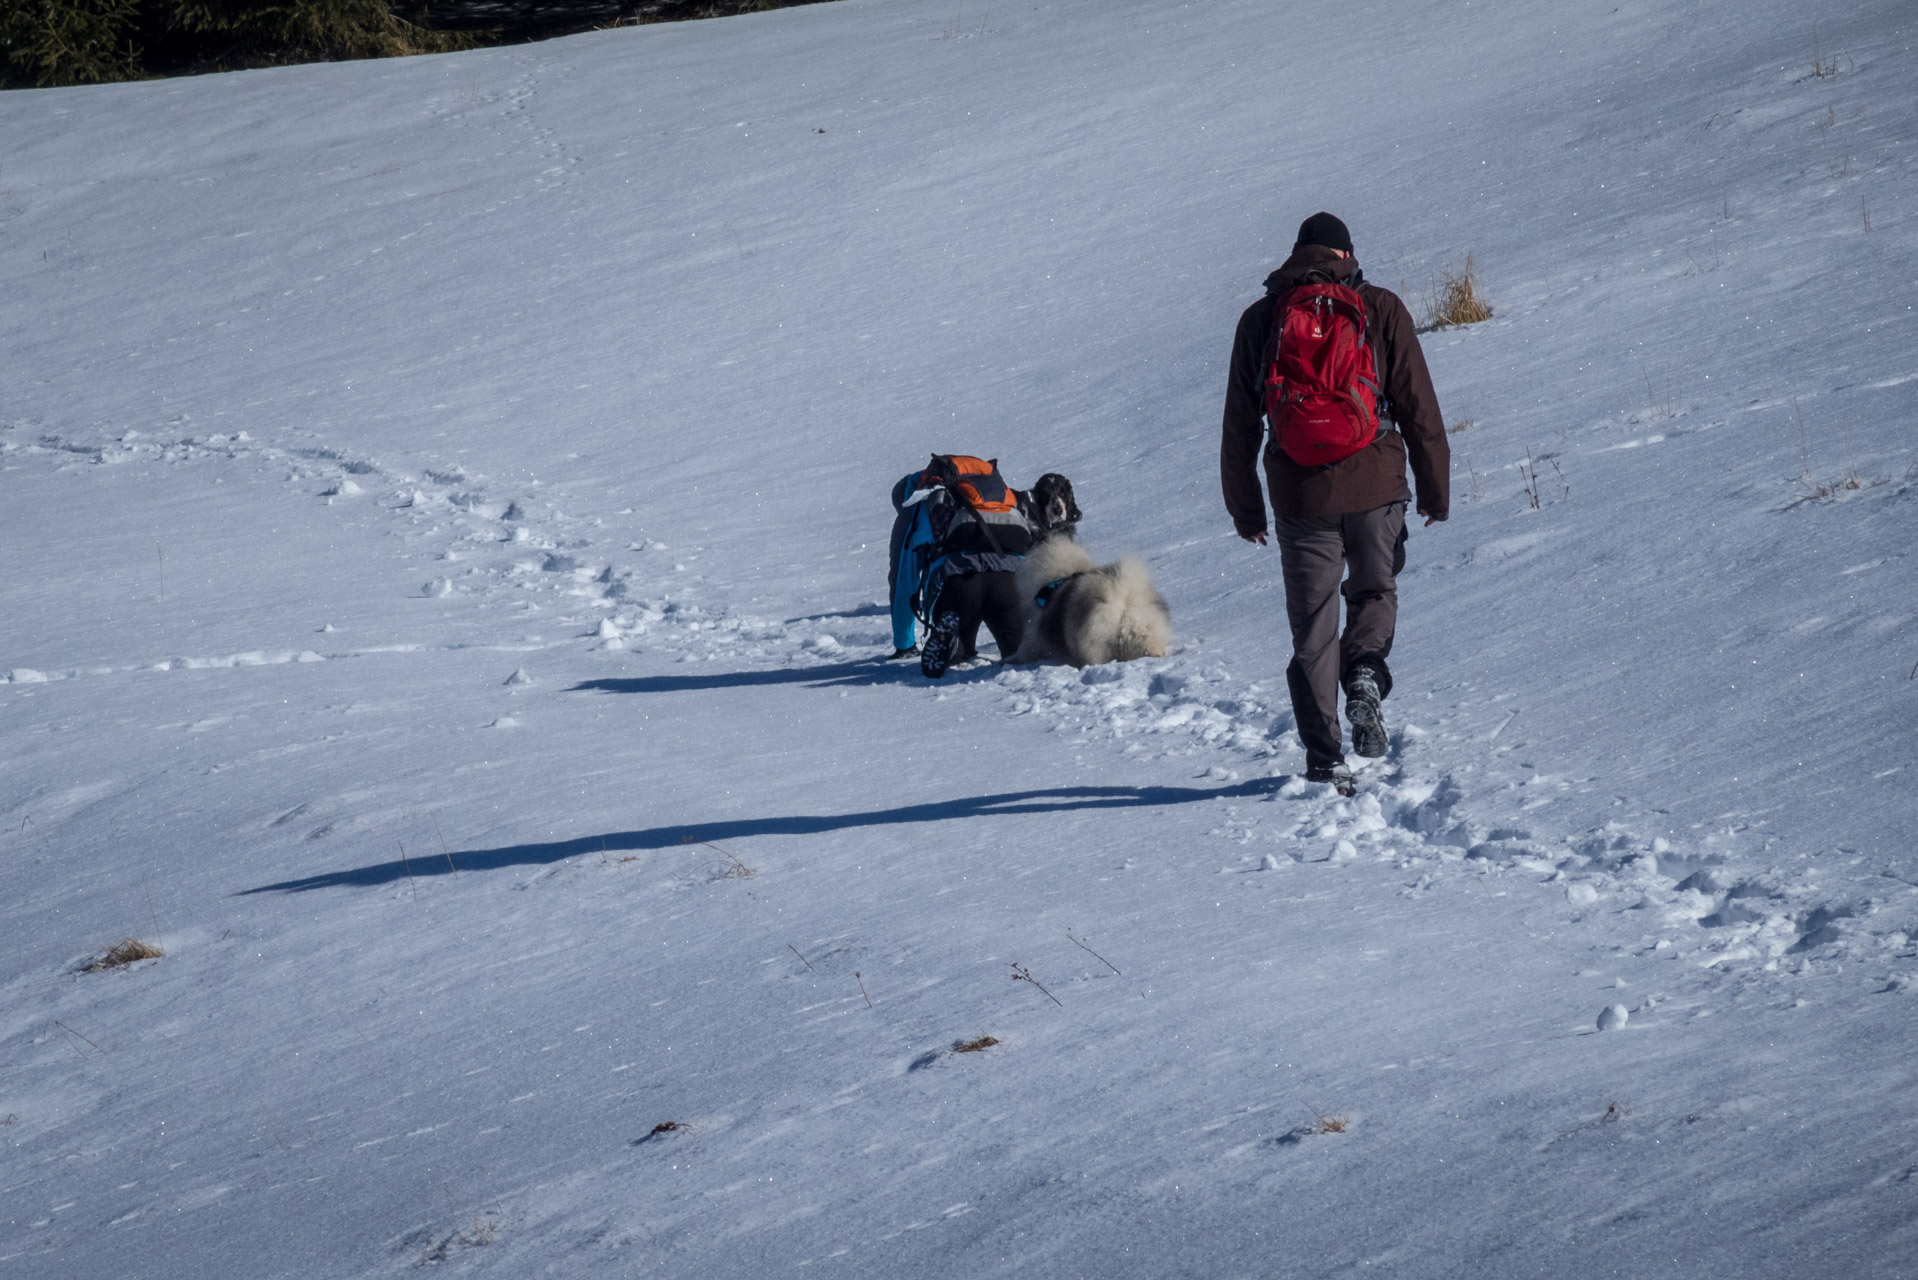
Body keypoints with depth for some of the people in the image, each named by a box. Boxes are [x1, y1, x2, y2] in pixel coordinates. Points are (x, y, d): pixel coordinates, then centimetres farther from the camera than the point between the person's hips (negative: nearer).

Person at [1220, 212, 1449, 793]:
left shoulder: (1261, 319, 8)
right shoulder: (1381, 310, 3)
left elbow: (1239, 424, 10)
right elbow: (1418, 407, 2)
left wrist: (1244, 507, 18)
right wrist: (1435, 488, 12)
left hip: (1299, 494, 1)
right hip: (1375, 485, -1)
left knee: (1312, 627, 8)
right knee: (1374, 591, 22)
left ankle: (1325, 756, 1)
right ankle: (1364, 674, -7)